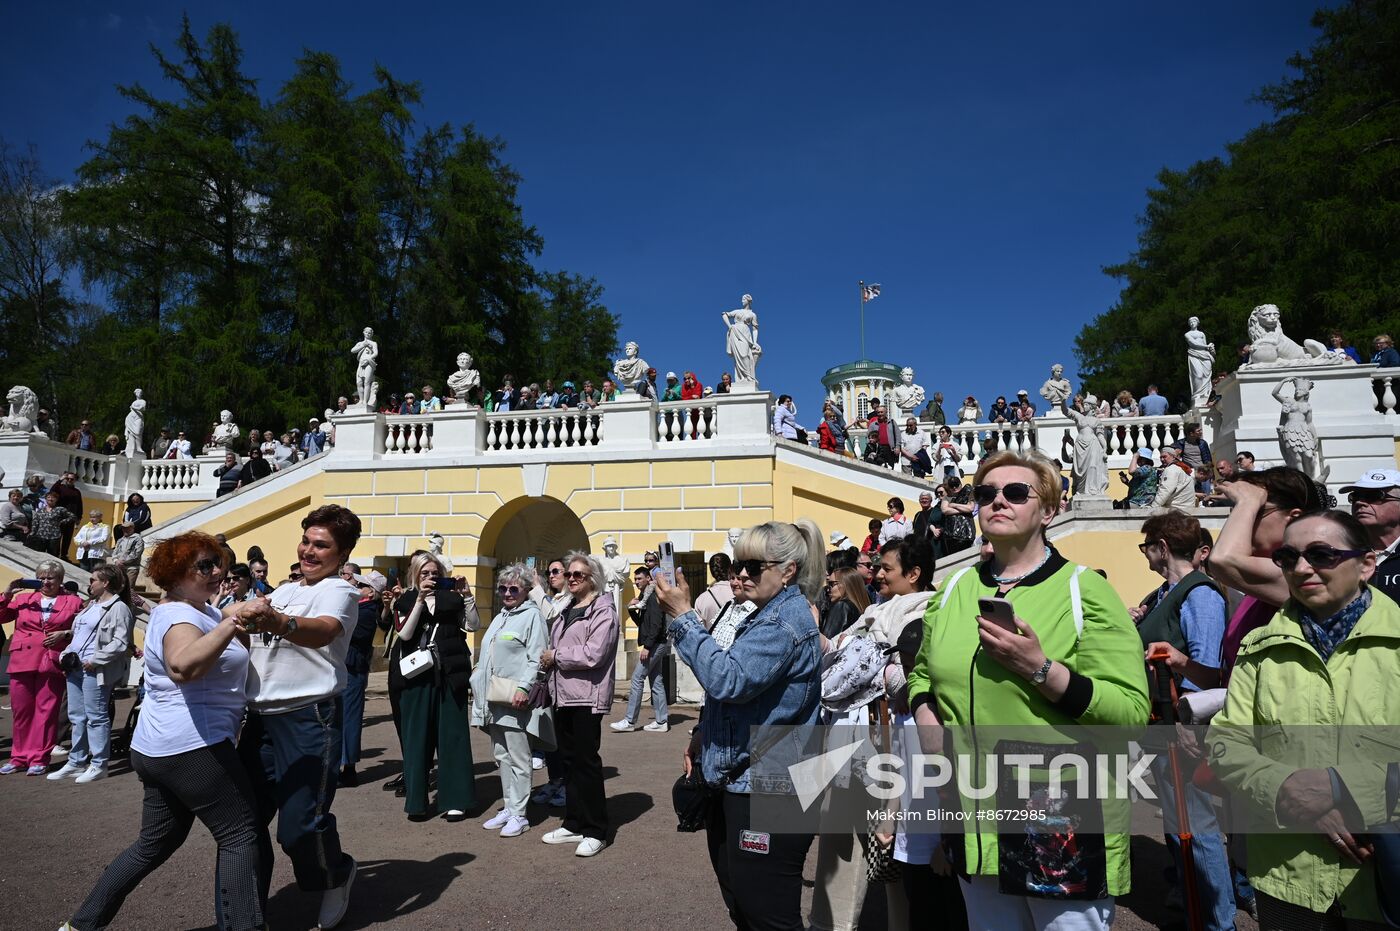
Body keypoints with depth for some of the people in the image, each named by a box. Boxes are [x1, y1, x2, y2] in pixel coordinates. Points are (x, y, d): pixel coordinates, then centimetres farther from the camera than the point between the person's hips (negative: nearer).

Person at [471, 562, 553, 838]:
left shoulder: (532, 616, -7)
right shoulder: (500, 617, 18)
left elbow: (536, 657, -14)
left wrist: (524, 687, -22)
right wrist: (478, 685, 18)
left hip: (515, 700, -8)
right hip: (494, 699, 8)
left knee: (517, 758, -2)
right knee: (502, 757, 14)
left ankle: (518, 815, 5)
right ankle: (508, 808, 24)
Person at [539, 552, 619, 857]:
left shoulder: (603, 609, -9)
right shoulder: (566, 609, 17)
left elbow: (592, 654, -19)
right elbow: (554, 645, 21)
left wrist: (555, 656, -9)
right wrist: (548, 659, 2)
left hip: (587, 696, -7)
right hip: (563, 694, 8)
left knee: (586, 761, -1)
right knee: (569, 760, 13)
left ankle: (595, 832, 10)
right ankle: (574, 824, 24)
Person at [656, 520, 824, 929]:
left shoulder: (786, 620, -17)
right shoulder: (767, 616, 15)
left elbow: (727, 679, -27)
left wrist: (683, 615, -23)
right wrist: (703, 735, 11)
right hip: (735, 780, 10)